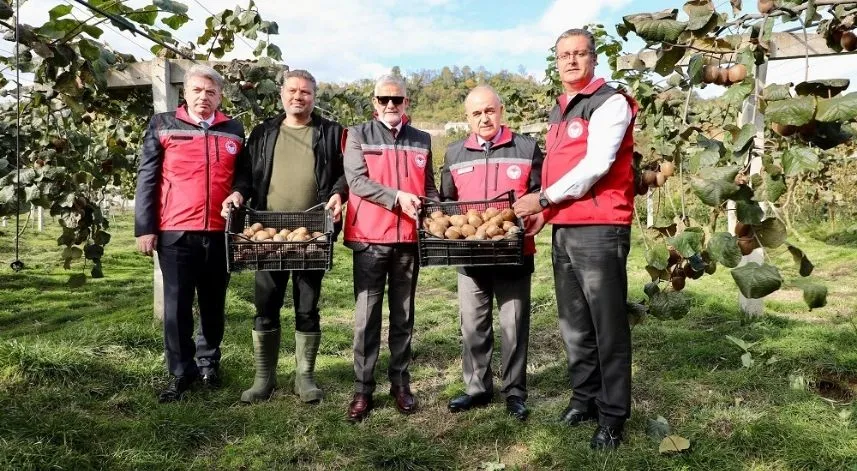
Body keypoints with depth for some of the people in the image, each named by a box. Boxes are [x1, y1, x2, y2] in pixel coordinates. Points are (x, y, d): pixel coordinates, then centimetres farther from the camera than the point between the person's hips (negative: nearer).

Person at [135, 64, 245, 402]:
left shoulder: (234, 131, 12)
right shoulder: (162, 126, 5)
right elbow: (147, 179, 2)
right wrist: (145, 228, -3)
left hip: (220, 232, 2)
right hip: (175, 233, -2)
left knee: (214, 304, 12)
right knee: (177, 306, 3)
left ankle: (209, 362, 28)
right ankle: (181, 372, 15)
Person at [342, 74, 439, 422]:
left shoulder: (421, 141, 14)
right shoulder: (358, 135, 4)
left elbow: (429, 187, 17)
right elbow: (356, 180, -8)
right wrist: (396, 197, -18)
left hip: (409, 239, 3)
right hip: (369, 237, -3)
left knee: (403, 316, 10)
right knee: (366, 316, 1)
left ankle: (400, 382, 21)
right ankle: (363, 389, 10)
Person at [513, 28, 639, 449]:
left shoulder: (610, 103, -6)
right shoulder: (558, 111, 19)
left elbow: (595, 166, -16)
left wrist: (543, 198, -12)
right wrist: (544, 208, 9)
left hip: (599, 230, -8)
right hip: (563, 230, 8)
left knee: (608, 327, -1)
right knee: (574, 324, 14)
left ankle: (612, 415, 11)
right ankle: (585, 397, 28)